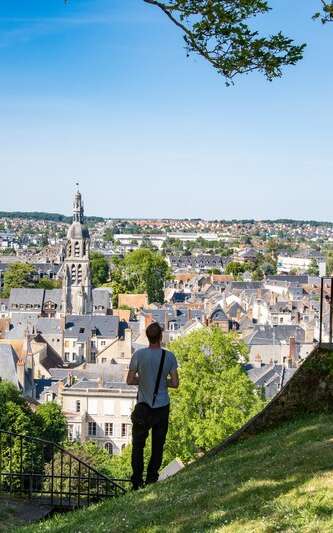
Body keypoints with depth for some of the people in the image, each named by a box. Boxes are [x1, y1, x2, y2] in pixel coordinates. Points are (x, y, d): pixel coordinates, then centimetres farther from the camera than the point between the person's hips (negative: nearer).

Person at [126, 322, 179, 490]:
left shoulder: (139, 354, -10)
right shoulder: (169, 356, -7)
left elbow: (130, 380, -6)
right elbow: (175, 383, -3)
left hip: (143, 407, -1)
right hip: (162, 407, 1)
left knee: (138, 445, 11)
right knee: (158, 446, 12)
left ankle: (137, 481, 11)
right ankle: (151, 479, 14)